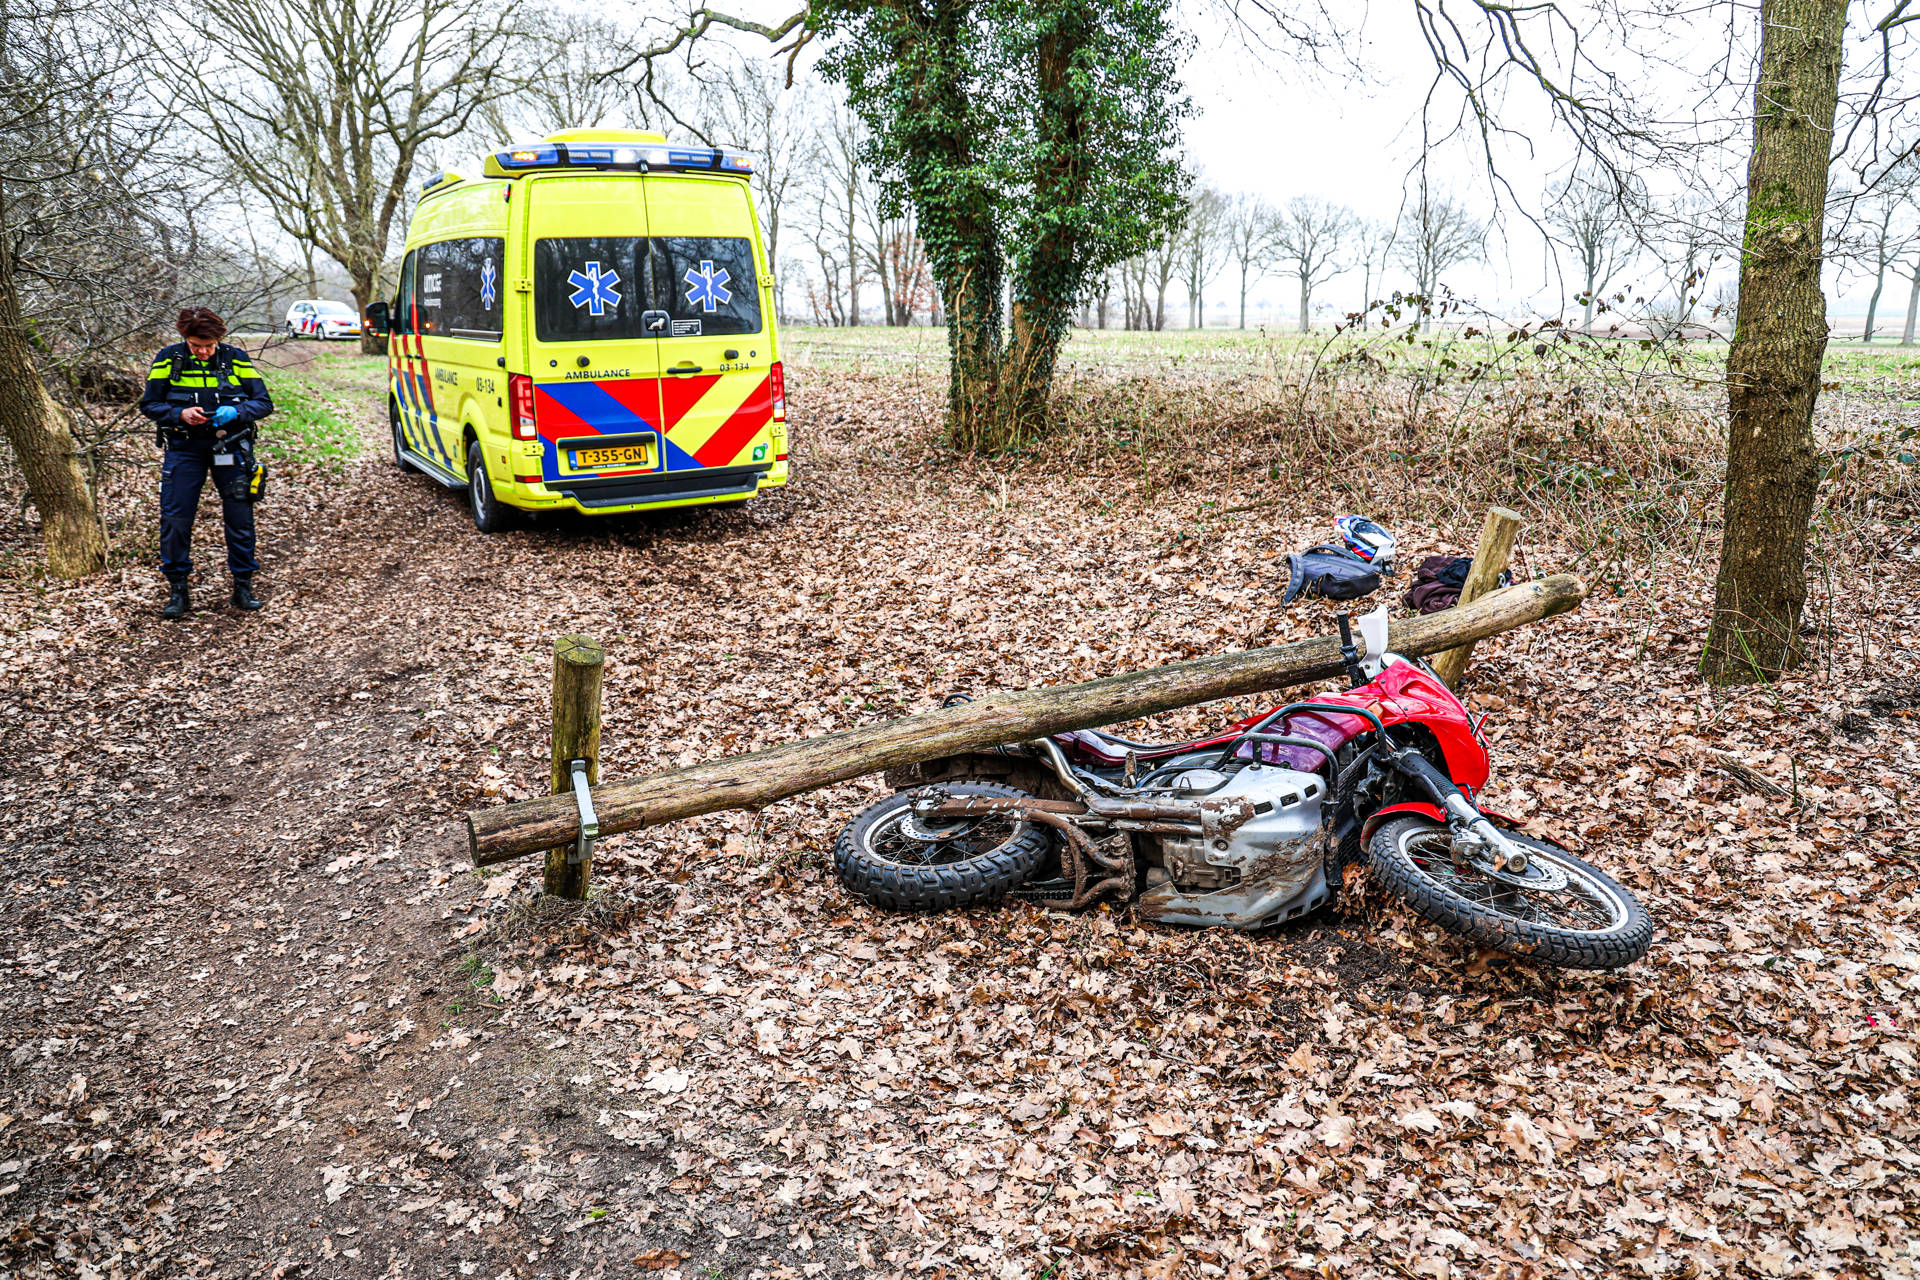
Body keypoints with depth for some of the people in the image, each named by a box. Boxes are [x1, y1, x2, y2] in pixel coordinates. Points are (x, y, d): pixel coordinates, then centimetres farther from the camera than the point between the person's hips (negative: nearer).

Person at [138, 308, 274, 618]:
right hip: (184, 448, 0)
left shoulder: (235, 358, -2)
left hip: (229, 445, 0)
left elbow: (264, 403, -1)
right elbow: (148, 404, 3)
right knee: (175, 519, -3)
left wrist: (235, 412, -20)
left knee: (240, 517, 2)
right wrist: (180, 414, -16)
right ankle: (177, 590, 10)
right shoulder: (168, 358, -1)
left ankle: (243, 586, 16)